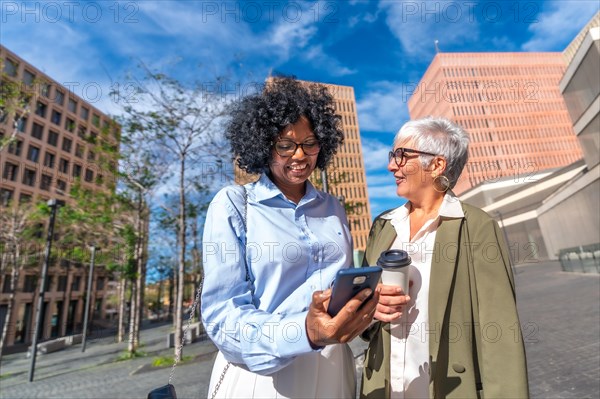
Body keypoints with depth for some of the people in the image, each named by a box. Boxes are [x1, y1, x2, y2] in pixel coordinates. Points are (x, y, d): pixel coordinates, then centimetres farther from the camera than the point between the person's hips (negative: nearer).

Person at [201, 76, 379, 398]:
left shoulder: (333, 209, 3)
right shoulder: (232, 205, -11)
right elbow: (222, 315, -16)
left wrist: (369, 302, -10)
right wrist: (306, 332, -31)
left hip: (332, 372, 5)